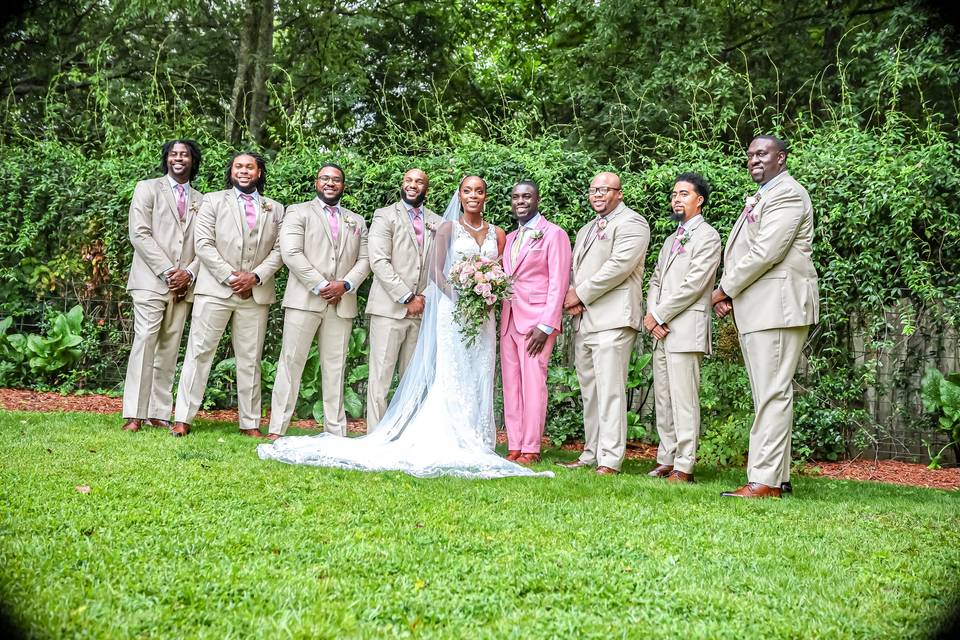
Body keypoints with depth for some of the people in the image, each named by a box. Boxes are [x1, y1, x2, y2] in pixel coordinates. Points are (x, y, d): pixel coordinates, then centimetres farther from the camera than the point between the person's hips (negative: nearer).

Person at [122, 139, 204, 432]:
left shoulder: (200, 200, 17)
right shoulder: (147, 188, 6)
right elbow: (139, 234, -4)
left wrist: (189, 273, -7)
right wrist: (167, 271, -12)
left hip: (183, 286, 4)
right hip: (151, 280, -4)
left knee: (169, 349, 3)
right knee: (144, 342, -11)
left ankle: (160, 413, 5)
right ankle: (134, 415, -11)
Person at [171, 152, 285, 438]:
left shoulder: (275, 209, 14)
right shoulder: (213, 201, 8)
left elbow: (279, 249, 6)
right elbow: (203, 244, -2)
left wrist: (255, 276, -9)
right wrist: (230, 276, -11)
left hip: (256, 293, 2)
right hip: (215, 290, -2)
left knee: (250, 360, 6)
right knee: (199, 353, -3)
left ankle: (250, 423, 11)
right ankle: (182, 419, 1)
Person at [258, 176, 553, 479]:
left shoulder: (497, 234, 12)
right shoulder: (448, 228, 2)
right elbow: (436, 270, -2)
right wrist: (458, 298, -16)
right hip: (453, 310, -4)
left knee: (478, 379, 4)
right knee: (450, 377, -7)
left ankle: (474, 442, 9)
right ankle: (450, 442, -5)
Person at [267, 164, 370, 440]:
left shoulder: (357, 221, 20)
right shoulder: (298, 212, 7)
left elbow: (364, 260, 12)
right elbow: (291, 253, -5)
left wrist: (345, 285, -7)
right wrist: (320, 286, -12)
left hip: (342, 303, 4)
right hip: (304, 300, -3)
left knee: (335, 368, 5)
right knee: (291, 363, -3)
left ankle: (336, 432, 9)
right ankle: (277, 429, 0)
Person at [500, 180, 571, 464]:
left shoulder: (553, 234, -2)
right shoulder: (510, 238, 20)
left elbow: (558, 282, -8)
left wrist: (546, 325, -16)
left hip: (536, 321, -7)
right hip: (508, 320, 7)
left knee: (533, 384, -6)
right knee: (510, 385, 5)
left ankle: (531, 449, 0)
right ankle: (514, 448, 9)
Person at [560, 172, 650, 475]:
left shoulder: (631, 223, -2)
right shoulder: (586, 230, 26)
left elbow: (619, 265, -14)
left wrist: (580, 294, -10)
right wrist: (571, 296, 4)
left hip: (612, 318, -9)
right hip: (583, 321, 9)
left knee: (610, 390, -11)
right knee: (589, 391, 10)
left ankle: (610, 461, -10)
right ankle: (591, 454, 16)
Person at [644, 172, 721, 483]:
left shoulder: (707, 236, -3)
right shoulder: (671, 240, 24)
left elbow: (693, 284, -12)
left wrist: (658, 315, -10)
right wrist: (650, 315, 1)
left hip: (685, 330, -8)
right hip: (661, 332, 8)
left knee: (683, 400, -9)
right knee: (663, 399, 9)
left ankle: (684, 467, -6)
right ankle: (666, 460, 15)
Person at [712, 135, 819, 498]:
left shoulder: (787, 194, -8)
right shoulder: (759, 199, 24)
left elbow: (766, 252, -18)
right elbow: (739, 253, 22)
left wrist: (725, 290, -9)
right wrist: (727, 293, 5)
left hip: (777, 306, -10)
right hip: (754, 311, 10)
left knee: (773, 394, -10)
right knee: (767, 395, 11)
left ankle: (765, 480, -10)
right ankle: (777, 476, 18)